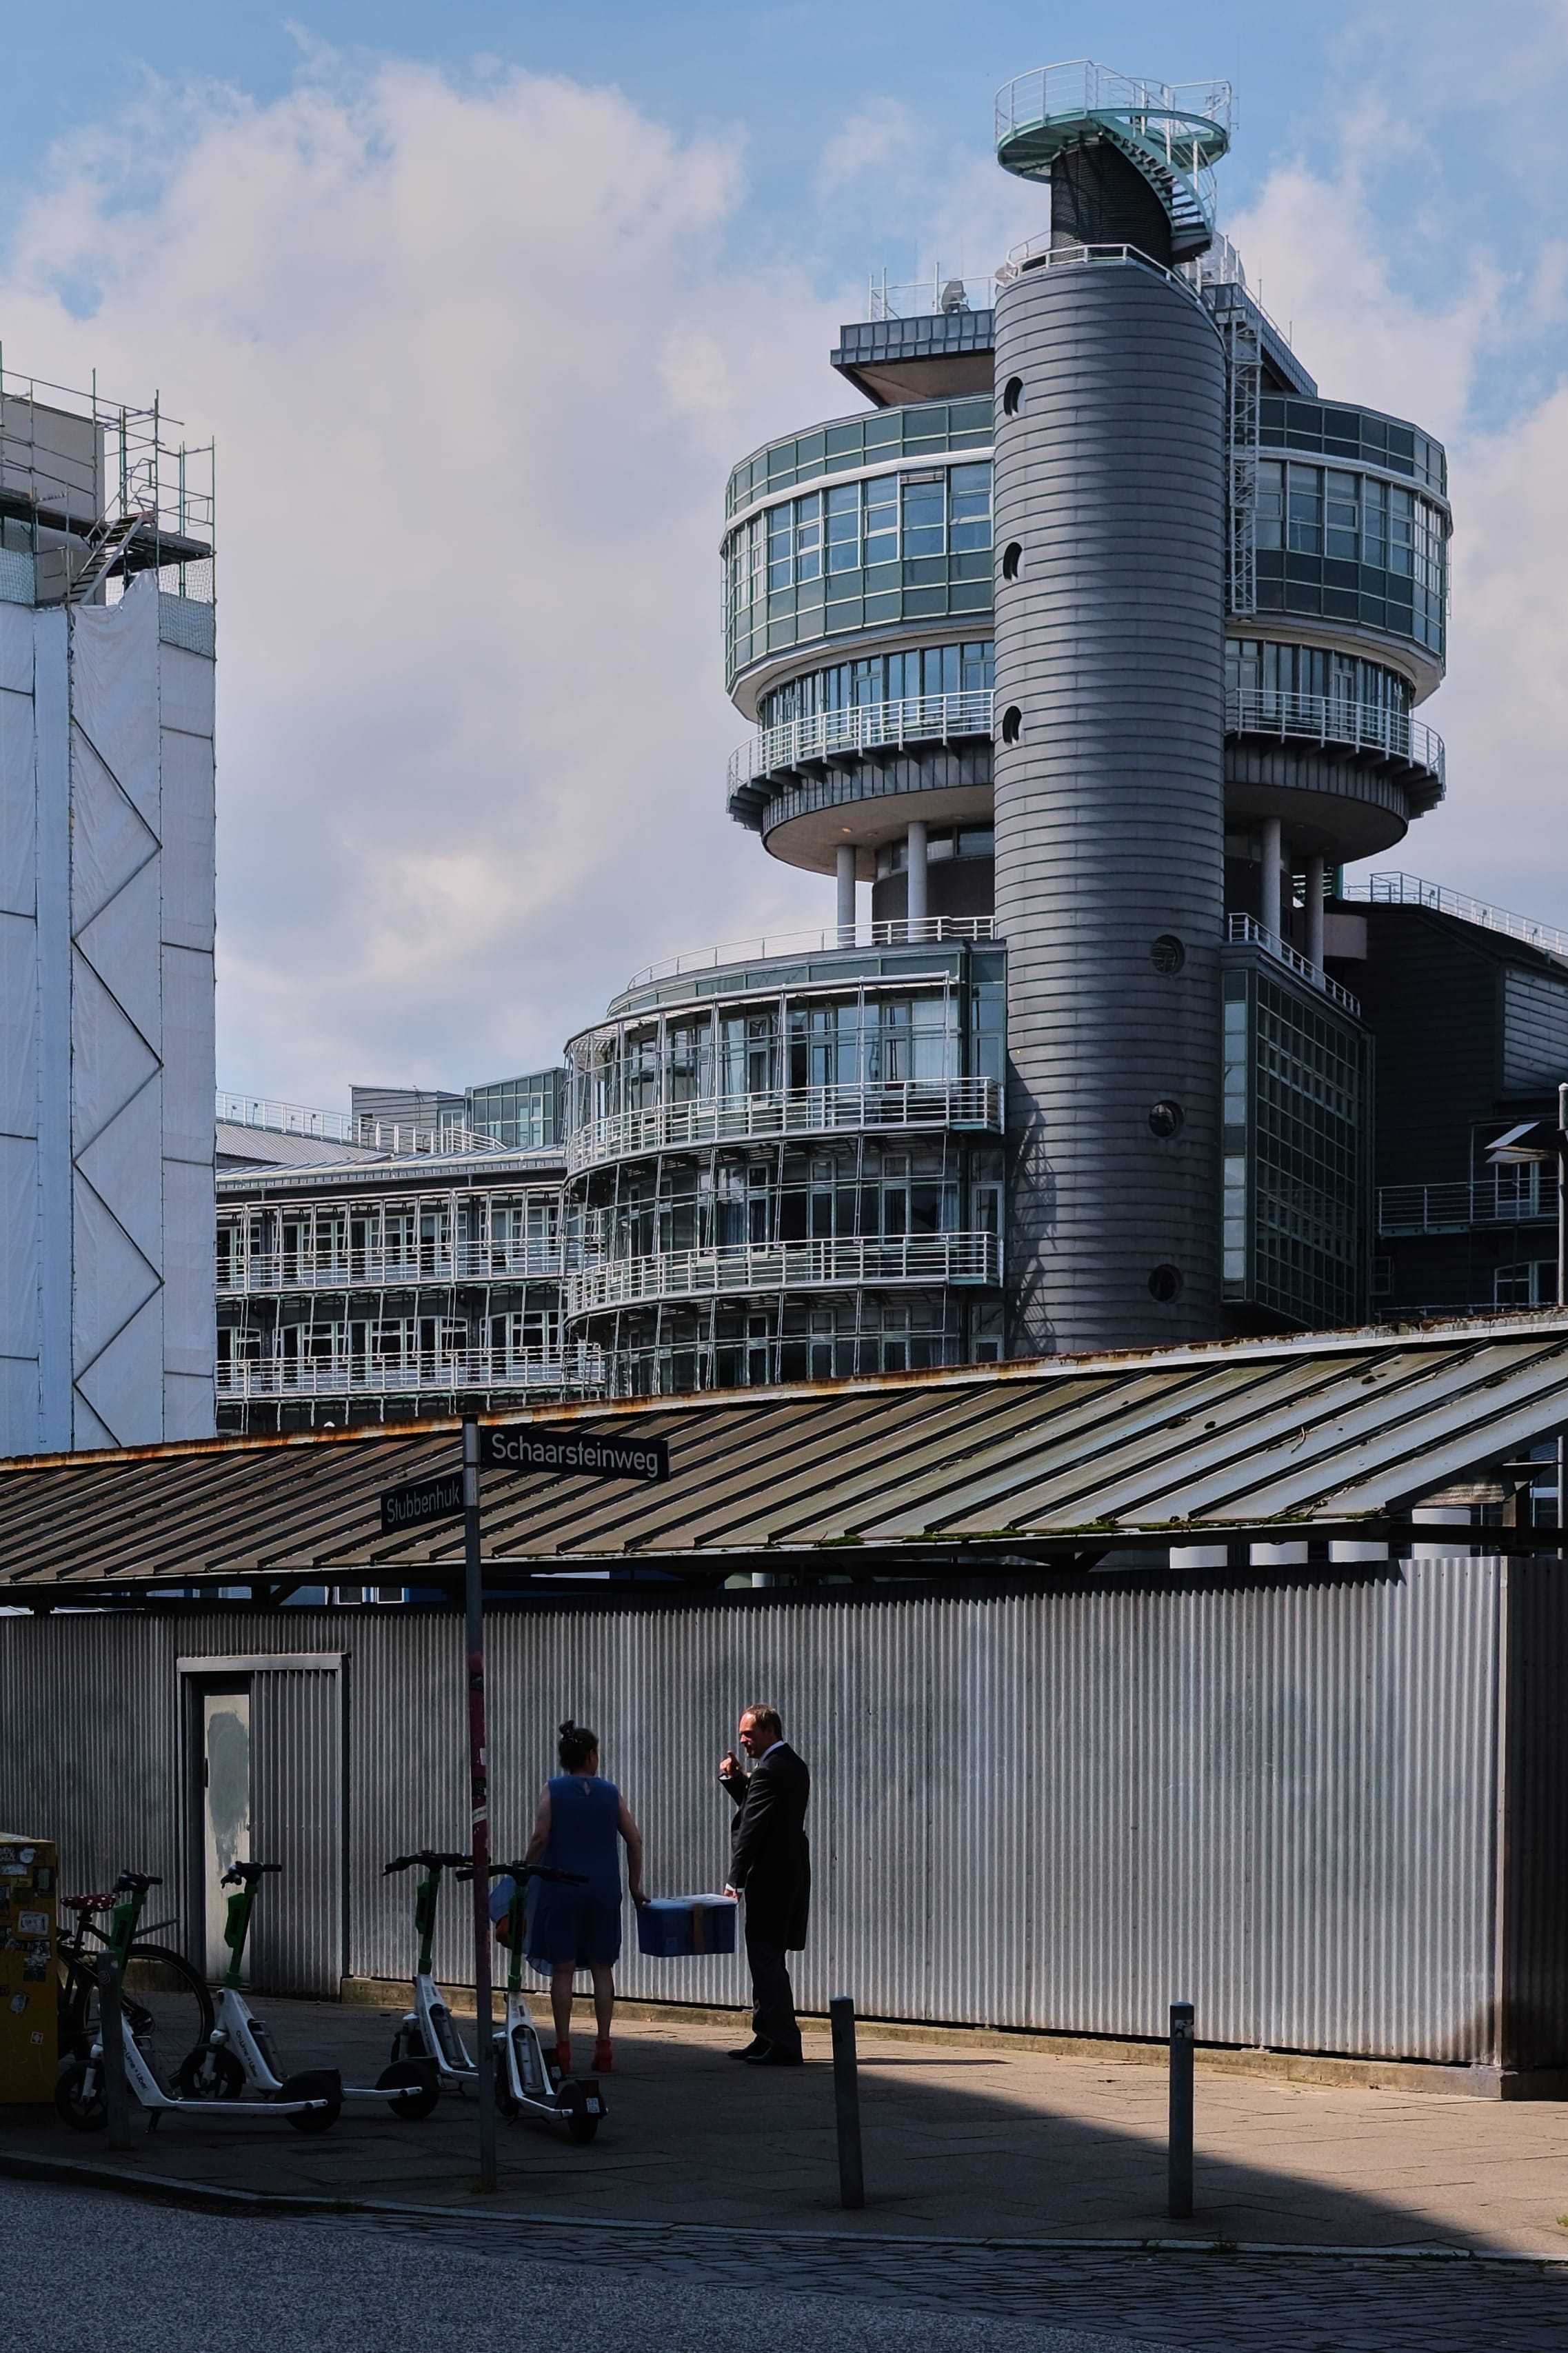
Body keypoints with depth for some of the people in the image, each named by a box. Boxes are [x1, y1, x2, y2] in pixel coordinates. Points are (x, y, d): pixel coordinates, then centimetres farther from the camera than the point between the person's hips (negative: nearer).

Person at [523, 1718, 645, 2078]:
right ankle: (603, 2048, 6)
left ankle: (563, 2048, -1)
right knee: (602, 1968, 8)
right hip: (603, 1889, 2)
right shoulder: (610, 1792, 6)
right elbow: (634, 1839, 4)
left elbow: (540, 1838, -10)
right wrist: (635, 1886, 12)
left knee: (562, 1969, 2)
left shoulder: (553, 1790, 0)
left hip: (562, 1887, -2)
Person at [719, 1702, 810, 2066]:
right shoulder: (793, 1766, 14)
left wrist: (736, 1880, -15)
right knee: (767, 1959, 16)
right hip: (789, 1875, 11)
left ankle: (782, 2045, -7)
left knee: (766, 1958, -7)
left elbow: (752, 1828, -18)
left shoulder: (770, 1770, -17)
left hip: (770, 1880, -10)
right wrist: (734, 1779, 7)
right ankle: (768, 2038, 22)